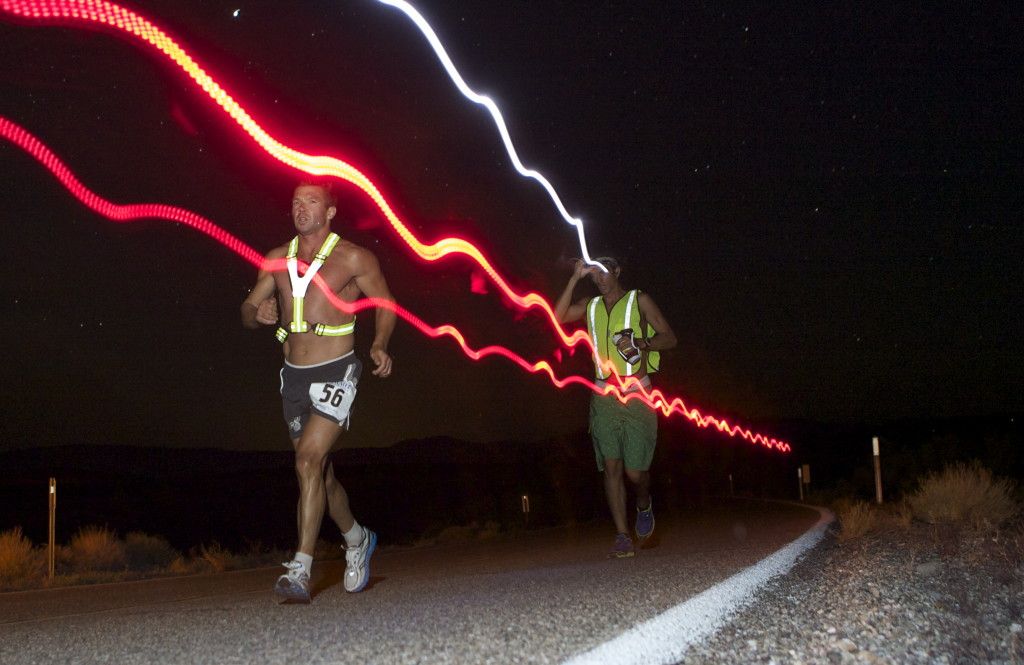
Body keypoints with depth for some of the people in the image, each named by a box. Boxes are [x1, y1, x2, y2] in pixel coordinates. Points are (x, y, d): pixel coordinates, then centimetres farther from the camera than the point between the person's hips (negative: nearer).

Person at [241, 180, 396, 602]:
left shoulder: (353, 258, -4)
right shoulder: (277, 259, 9)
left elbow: (385, 304, 4)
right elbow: (248, 310, 11)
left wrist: (379, 345, -13)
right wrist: (257, 314, -14)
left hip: (335, 373, -6)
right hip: (294, 375, 6)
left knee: (309, 461, -20)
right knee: (320, 472, 15)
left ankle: (301, 569, -17)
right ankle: (357, 539, 38)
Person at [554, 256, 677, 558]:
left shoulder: (639, 300, 6)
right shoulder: (590, 306, 15)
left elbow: (669, 337, 3)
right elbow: (558, 316, -1)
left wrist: (640, 343, -16)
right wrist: (575, 278, -2)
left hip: (636, 394, -3)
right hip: (604, 396, 3)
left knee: (634, 470, -7)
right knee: (611, 466, -4)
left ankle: (644, 506, 26)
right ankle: (623, 538, 0)